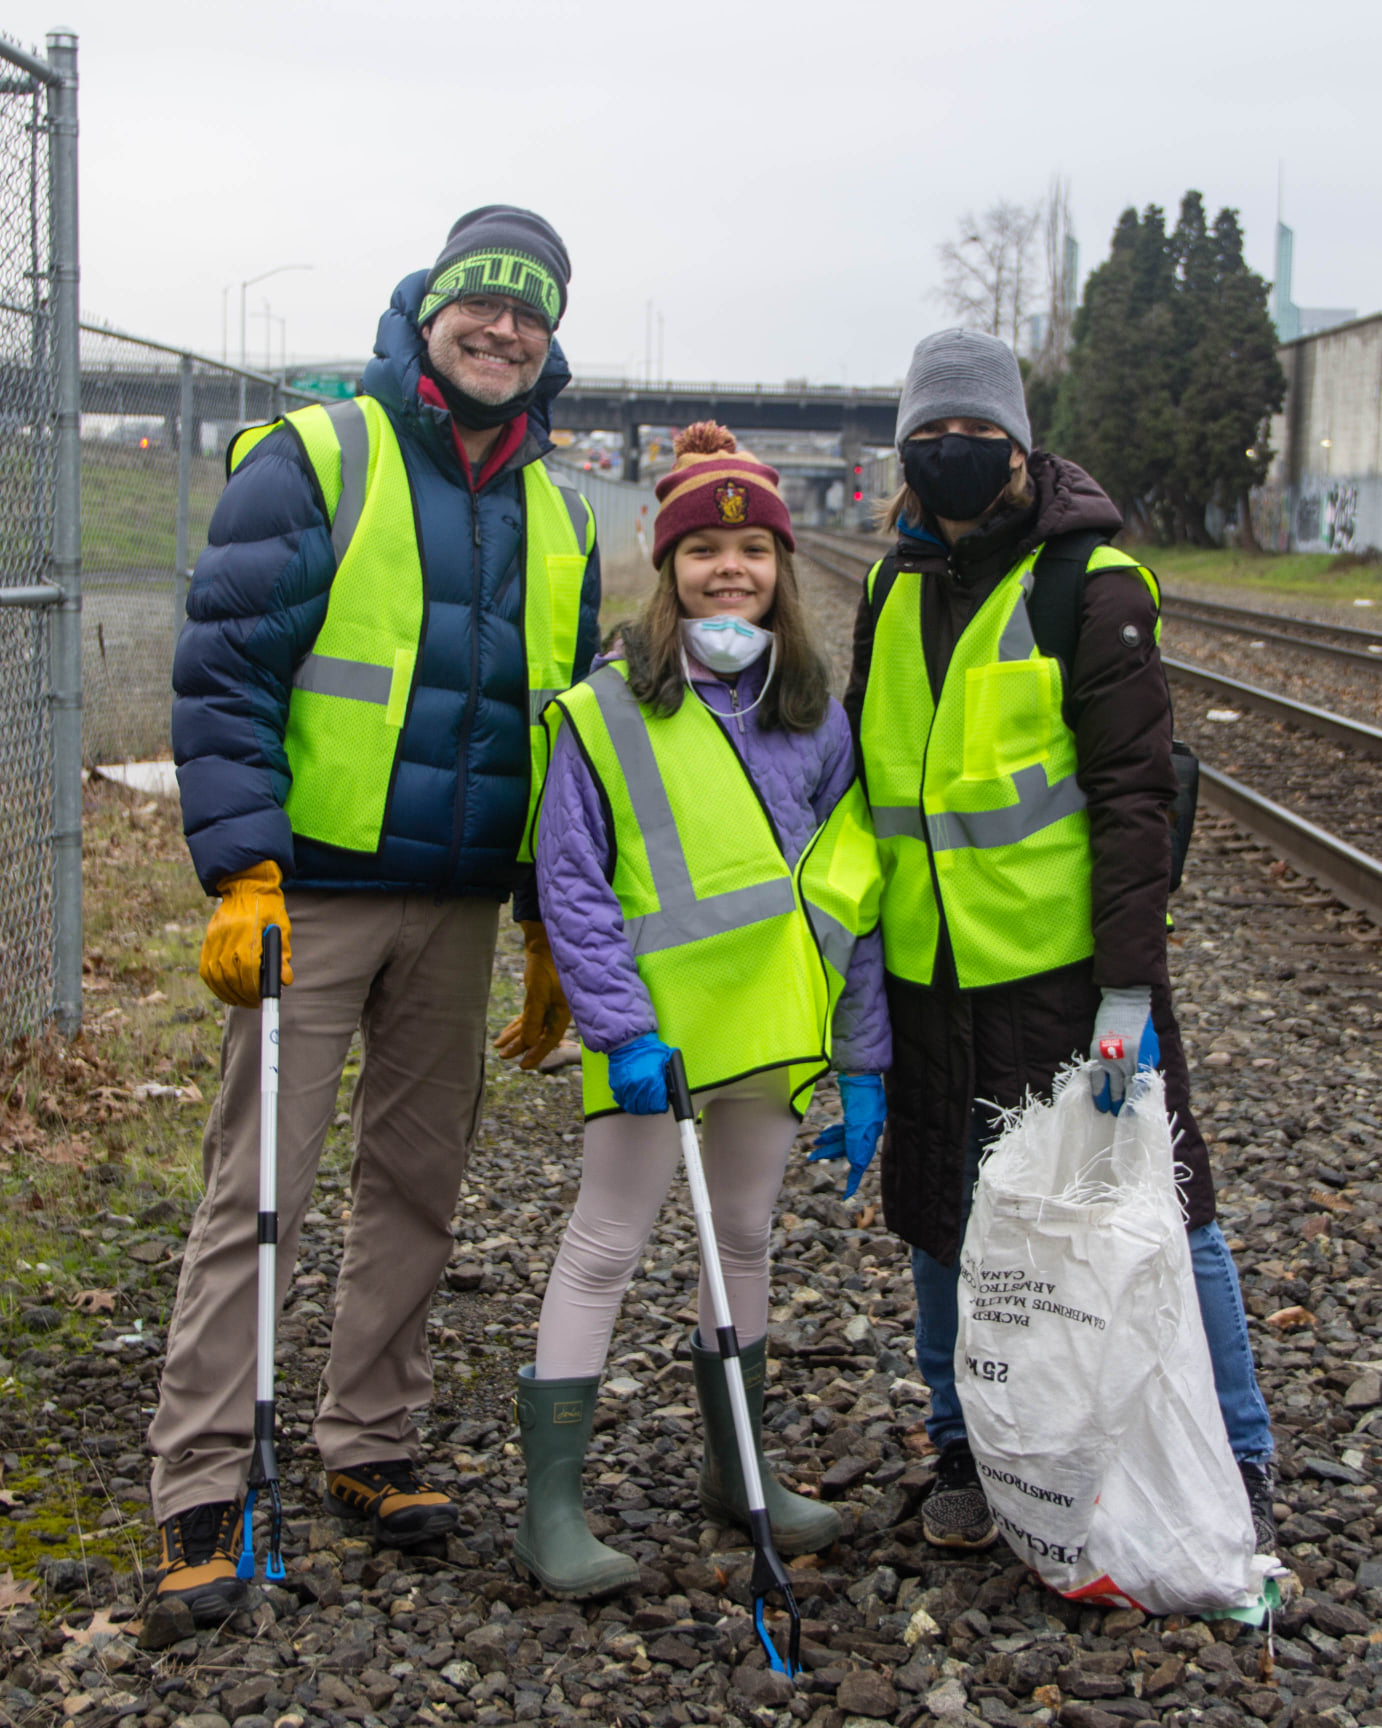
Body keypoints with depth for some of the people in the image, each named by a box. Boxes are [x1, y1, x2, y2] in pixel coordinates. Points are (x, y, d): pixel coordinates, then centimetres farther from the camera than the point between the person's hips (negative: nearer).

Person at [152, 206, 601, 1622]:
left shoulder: (557, 519, 13)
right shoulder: (316, 460, -4)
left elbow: (566, 724, 18)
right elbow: (224, 673, -9)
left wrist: (552, 928, 15)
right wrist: (241, 875, -17)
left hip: (459, 909, 5)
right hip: (312, 894, -5)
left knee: (417, 1183, 11)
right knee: (257, 1189, -4)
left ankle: (370, 1444, 25)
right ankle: (198, 1490, 3)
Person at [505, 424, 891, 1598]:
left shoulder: (814, 713, 4)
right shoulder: (606, 711, -8)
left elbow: (852, 891, 6)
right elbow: (569, 885, -10)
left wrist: (864, 1057, 4)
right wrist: (621, 1027, -19)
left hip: (773, 1026, 5)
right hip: (654, 1026, -5)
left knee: (748, 1239, 17)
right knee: (604, 1249, 0)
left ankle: (738, 1471, 33)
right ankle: (553, 1508, 6)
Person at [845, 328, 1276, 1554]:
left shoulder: (1090, 583, -8)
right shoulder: (894, 588, 10)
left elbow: (1135, 795, -12)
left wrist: (1128, 990, -18)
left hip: (1066, 966, -5)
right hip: (929, 971, 5)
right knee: (945, 1223, 12)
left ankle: (1237, 1464, 19)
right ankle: (965, 1452, 29)